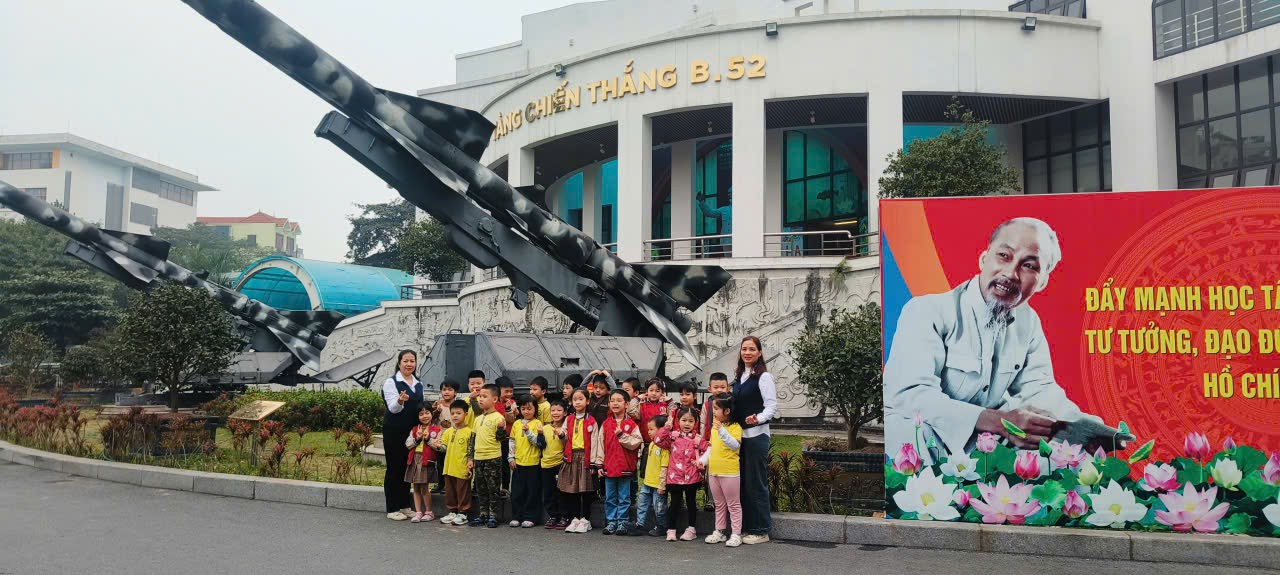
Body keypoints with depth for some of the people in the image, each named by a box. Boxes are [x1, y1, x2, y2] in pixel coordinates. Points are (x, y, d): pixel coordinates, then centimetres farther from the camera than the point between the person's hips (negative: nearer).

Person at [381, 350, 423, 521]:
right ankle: (392, 509, 6)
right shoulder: (391, 382, -7)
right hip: (394, 431, -6)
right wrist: (400, 400, -37)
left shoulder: (419, 384, 11)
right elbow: (393, 408, -17)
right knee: (394, 468, -1)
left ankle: (405, 506, 19)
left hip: (412, 431, 6)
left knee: (407, 468, 10)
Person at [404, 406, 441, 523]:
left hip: (427, 460, -5)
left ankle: (429, 512, 11)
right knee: (416, 487, 8)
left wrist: (428, 439, -17)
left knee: (424, 487, -2)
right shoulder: (414, 429, 14)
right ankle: (418, 512, 13)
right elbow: (408, 445, 7)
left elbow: (439, 446, -9)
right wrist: (417, 439, -8)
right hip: (414, 459, 5)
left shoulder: (436, 429, -1)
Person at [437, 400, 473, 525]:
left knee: (463, 491, 2)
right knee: (449, 491, 14)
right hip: (449, 467, 6)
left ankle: (462, 514, 11)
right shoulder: (448, 432, 10)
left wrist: (470, 462, -15)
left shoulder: (469, 432, -7)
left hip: (463, 468, -6)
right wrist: (439, 446, -10)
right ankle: (452, 512, 25)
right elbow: (444, 446, 10)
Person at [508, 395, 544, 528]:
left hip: (533, 462, -4)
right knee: (517, 491, 8)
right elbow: (511, 442, 13)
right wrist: (511, 458, 7)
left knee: (532, 491, 1)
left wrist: (528, 431, -21)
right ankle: (516, 516, 17)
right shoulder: (516, 424, 9)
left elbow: (538, 442, -12)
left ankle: (530, 517, 9)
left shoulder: (537, 423, -4)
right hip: (518, 462, 4)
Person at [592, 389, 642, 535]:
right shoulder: (605, 424, 6)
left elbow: (636, 443, -12)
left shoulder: (631, 424, -3)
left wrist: (621, 435, -20)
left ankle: (622, 521, 13)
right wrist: (599, 464, 1)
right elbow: (600, 444, 5)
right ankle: (611, 521, 18)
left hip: (625, 466, -3)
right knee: (610, 497, 10)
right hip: (608, 466, 3)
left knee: (624, 497, 5)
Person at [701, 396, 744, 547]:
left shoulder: (735, 427, -11)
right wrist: (703, 460, 7)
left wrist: (722, 431, -33)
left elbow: (735, 445, -25)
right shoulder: (714, 427, 13)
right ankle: (719, 532, 25)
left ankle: (736, 534, 7)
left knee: (733, 504, 2)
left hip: (729, 472, -7)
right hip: (713, 471, 8)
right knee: (719, 504, 17)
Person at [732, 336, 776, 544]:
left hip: (757, 435, -8)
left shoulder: (764, 377, -9)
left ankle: (761, 531, 6)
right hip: (739, 434, 8)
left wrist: (759, 418, -29)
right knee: (742, 482, 11)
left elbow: (772, 405, -12)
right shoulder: (738, 377, 14)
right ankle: (747, 527, 20)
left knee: (756, 483, -3)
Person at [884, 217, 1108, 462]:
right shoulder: (927, 312, -18)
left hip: (986, 440, 6)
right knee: (918, 433, -39)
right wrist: (1000, 422, -41)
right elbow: (911, 393, -30)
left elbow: (1037, 388, 7)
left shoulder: (1029, 322, 6)